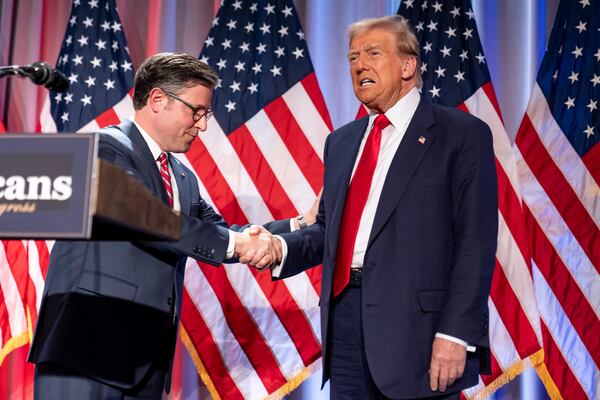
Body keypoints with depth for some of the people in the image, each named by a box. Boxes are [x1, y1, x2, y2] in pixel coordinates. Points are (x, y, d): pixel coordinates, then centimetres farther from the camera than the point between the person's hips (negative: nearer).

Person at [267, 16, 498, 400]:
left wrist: (457, 334, -16)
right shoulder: (341, 141, 17)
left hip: (414, 321, -6)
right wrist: (282, 247, 0)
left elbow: (476, 243, -9)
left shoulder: (463, 134, -3)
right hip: (345, 313, 6)